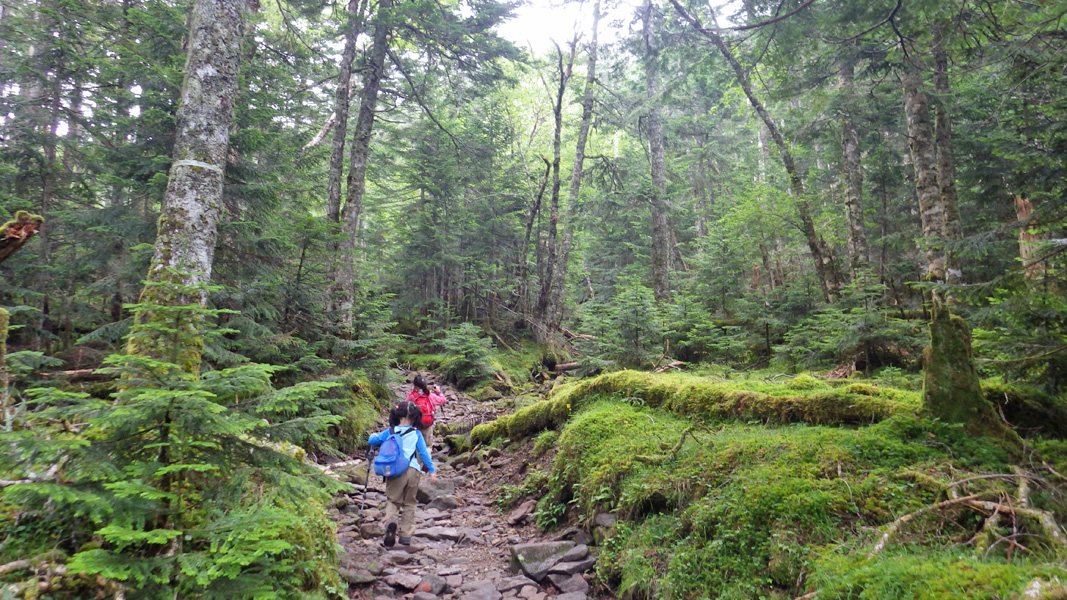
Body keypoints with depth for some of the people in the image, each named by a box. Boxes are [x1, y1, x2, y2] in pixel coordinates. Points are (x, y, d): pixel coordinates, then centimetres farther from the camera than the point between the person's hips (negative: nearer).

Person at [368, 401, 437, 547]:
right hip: (413, 470, 0)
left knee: (392, 500, 10)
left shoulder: (390, 432, 6)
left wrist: (374, 435, 34)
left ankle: (390, 520, -21)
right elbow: (424, 453, 2)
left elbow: (371, 441, 11)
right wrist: (432, 471, 7)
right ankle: (406, 535, 13)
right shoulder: (416, 434, 4)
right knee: (409, 503, 13)